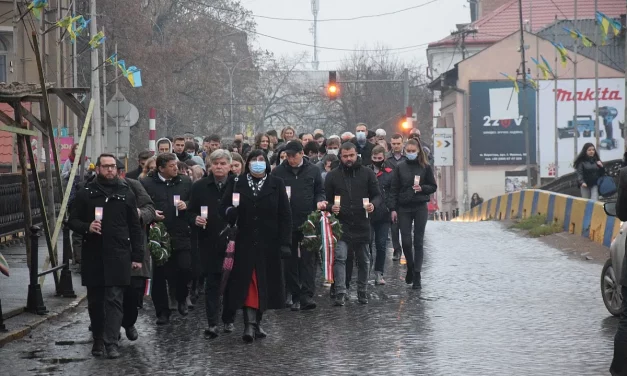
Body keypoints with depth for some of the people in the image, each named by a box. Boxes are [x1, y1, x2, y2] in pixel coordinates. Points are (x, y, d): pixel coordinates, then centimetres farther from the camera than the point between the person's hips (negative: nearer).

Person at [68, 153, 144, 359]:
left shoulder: (126, 193, 6)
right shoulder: (86, 193, 5)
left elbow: (135, 227, 7)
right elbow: (72, 221, 8)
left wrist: (137, 256, 2)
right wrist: (87, 227, -14)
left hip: (118, 256, -1)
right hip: (93, 256, 1)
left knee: (114, 299, -6)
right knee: (95, 300, 8)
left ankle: (111, 342, -9)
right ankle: (98, 339, 21)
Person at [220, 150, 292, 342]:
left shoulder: (276, 184, 4)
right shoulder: (237, 183, 4)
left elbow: (285, 216, 1)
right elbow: (224, 208, 2)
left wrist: (285, 243, -7)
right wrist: (230, 211, -23)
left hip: (268, 245, 1)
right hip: (245, 243, -1)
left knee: (264, 283, 6)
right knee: (247, 283, -7)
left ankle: (256, 322, 17)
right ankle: (250, 324, -11)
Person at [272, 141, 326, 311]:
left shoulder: (313, 171, 7)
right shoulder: (279, 172, 4)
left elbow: (319, 191, 14)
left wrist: (319, 201, -6)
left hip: (308, 221, -1)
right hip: (287, 222, 1)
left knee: (308, 259, -6)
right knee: (290, 260, 5)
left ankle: (307, 295, -8)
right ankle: (294, 295, 12)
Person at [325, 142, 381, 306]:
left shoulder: (367, 173, 5)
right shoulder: (332, 176, 5)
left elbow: (377, 195, 7)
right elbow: (327, 199, 10)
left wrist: (373, 204, -15)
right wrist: (331, 208, -12)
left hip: (362, 224, 1)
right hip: (341, 224, -1)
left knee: (364, 260, 10)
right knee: (340, 257, -15)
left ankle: (362, 292, 24)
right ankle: (340, 293, -15)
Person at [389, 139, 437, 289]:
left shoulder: (425, 167, 1)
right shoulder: (400, 167, 3)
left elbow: (433, 186, 7)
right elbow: (394, 189, 3)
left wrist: (422, 188, -13)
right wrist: (393, 209, -3)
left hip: (420, 208, -1)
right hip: (404, 208, 1)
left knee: (418, 241, -1)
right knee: (405, 241, -1)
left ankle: (417, 276, 3)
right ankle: (410, 267, 25)